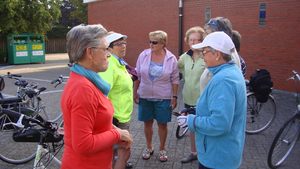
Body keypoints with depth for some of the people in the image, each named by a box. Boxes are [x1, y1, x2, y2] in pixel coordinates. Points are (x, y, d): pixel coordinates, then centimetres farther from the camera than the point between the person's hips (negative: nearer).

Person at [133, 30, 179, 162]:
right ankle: (149, 147, 33)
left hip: (163, 97, -1)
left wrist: (174, 97, -3)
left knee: (162, 123, 7)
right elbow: (138, 75, 5)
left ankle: (162, 149, 28)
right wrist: (135, 92, 4)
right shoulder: (143, 55, -3)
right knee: (147, 122, 12)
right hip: (145, 96, 2)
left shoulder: (171, 59, -6)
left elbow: (175, 79, 0)